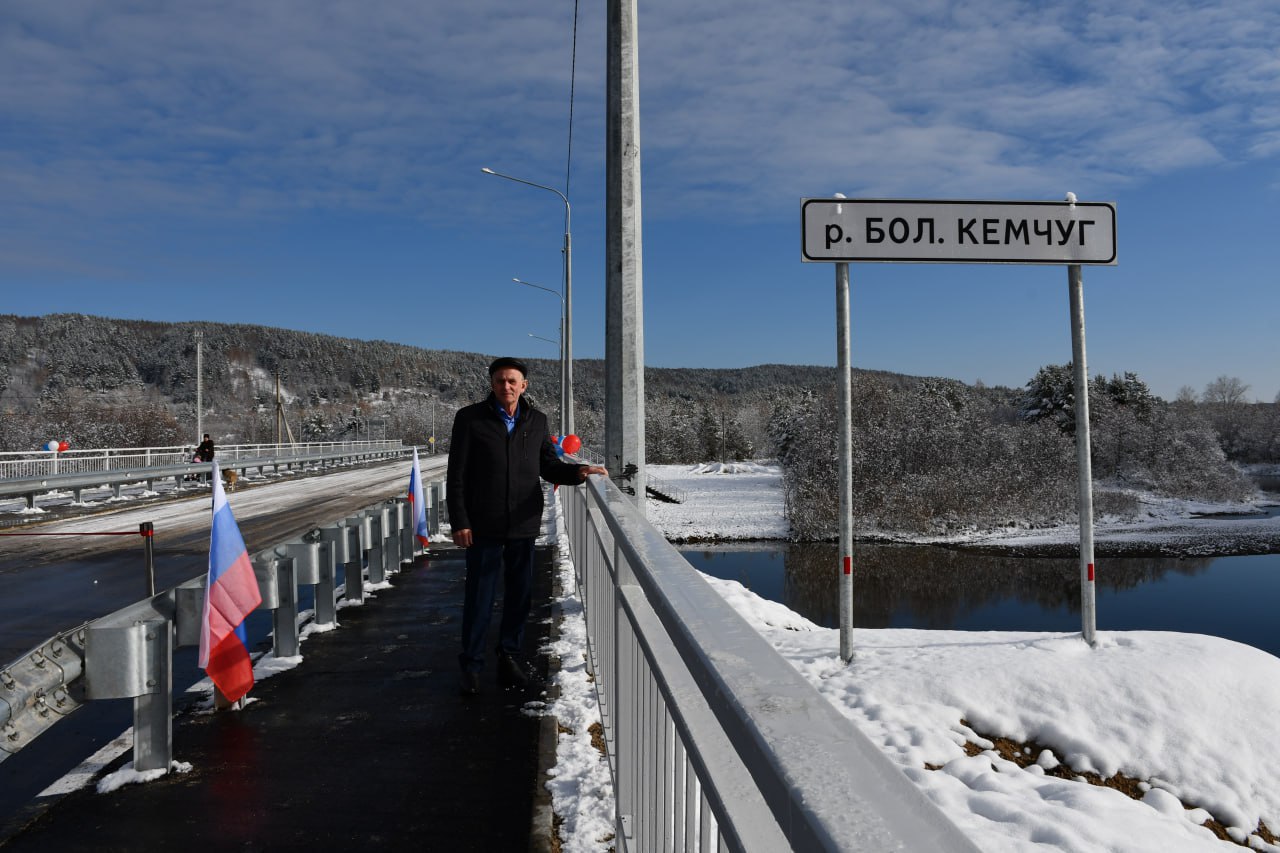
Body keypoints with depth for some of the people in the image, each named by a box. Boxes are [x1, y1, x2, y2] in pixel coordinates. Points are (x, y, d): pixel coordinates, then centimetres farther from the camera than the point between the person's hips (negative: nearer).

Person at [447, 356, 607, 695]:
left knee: (520, 594, 11)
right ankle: (471, 664, 18)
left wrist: (577, 471, -5)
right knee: (479, 595, 3)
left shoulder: (537, 421, 8)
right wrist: (459, 522, -9)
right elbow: (456, 475, -4)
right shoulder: (470, 419, -3)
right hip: (483, 524, -3)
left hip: (524, 524, 4)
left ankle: (510, 655, 29)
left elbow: (548, 466, 14)